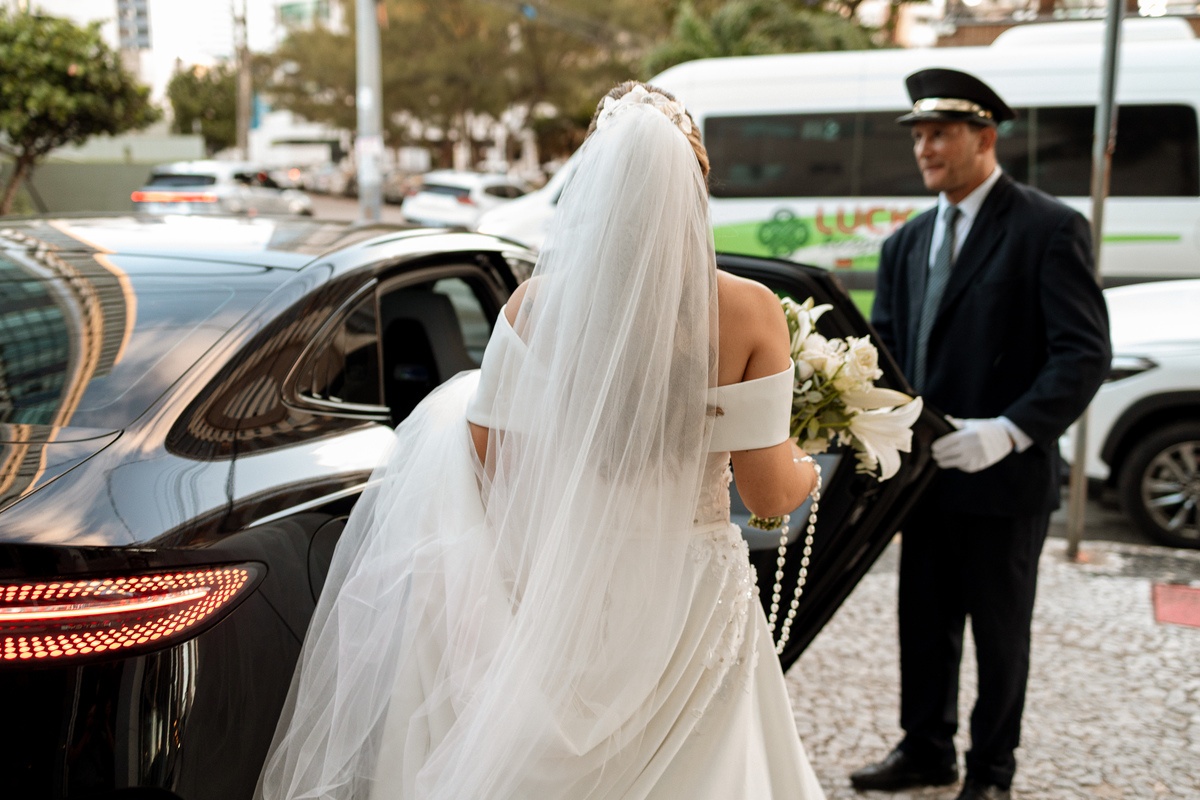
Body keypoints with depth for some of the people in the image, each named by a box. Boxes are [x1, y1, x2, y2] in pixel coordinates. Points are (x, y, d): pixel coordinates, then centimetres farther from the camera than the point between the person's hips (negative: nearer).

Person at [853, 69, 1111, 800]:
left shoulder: (1049, 229, -9)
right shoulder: (909, 242, 11)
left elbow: (1086, 354, -16)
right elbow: (886, 350, 11)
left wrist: (1010, 431, -27)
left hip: (1005, 478, -6)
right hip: (926, 471, 6)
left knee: (1000, 630, 10)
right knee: (924, 623, 17)